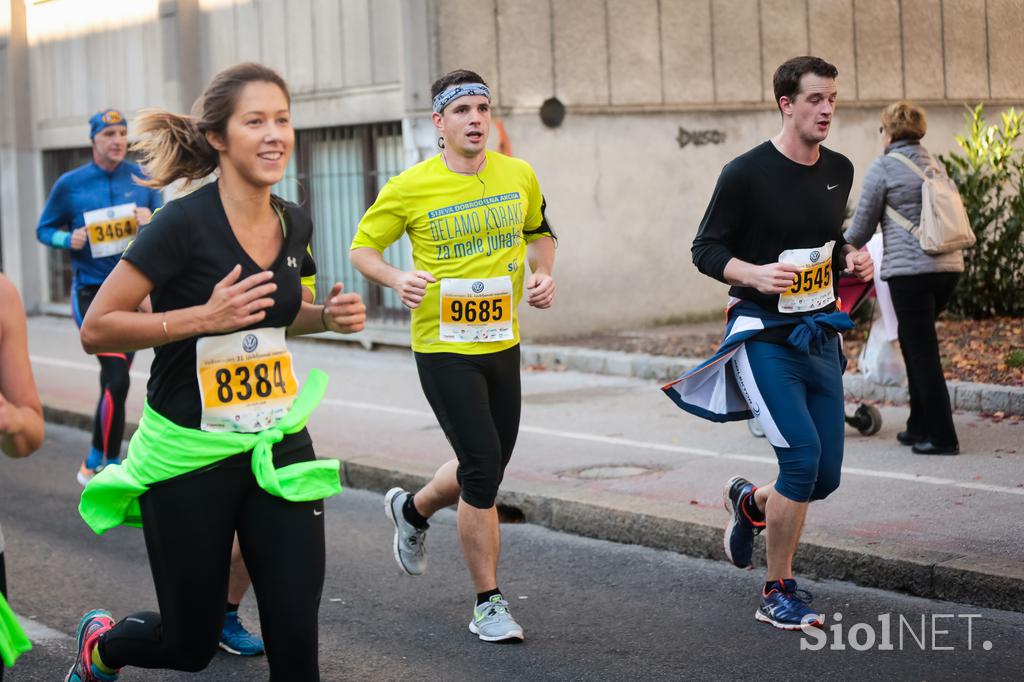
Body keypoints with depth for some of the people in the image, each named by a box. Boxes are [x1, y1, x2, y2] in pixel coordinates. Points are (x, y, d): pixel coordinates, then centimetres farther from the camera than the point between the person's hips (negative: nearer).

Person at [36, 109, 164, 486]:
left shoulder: (141, 178, 3)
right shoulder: (70, 184, -3)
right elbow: (44, 230, 6)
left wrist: (152, 222, -14)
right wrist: (69, 239, -14)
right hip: (92, 294, -4)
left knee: (115, 378, 12)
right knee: (116, 378, -15)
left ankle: (95, 461, 27)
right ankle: (110, 464, -3)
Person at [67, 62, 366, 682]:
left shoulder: (295, 225, 2)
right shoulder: (184, 224, -18)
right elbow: (97, 329, -16)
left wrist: (327, 317, 1)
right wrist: (204, 316, -25)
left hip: (278, 448, 5)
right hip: (189, 456, -5)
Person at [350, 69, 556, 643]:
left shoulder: (520, 176, 2)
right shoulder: (410, 187, -10)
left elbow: (539, 230, 20)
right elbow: (363, 247, 1)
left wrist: (543, 274, 1)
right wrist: (397, 279, -19)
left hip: (503, 343, 5)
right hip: (443, 348, -5)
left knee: (487, 469, 16)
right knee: (483, 470, -11)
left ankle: (412, 509, 49)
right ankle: (489, 603, 4)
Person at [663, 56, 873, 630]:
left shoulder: (840, 171, 9)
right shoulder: (747, 173, -11)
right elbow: (706, 250, -6)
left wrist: (851, 257, 2)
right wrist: (756, 274, -24)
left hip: (820, 335, 6)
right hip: (764, 336, -6)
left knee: (826, 477, 4)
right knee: (803, 456, -18)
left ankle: (750, 501, 37)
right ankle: (779, 594, -2)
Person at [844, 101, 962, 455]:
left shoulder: (883, 167, -5)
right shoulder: (933, 164, 15)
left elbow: (862, 225, -1)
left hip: (911, 270, -7)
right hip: (949, 266, 7)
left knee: (921, 350, -2)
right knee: (914, 343, 19)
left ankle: (942, 436, 0)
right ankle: (920, 426, 22)